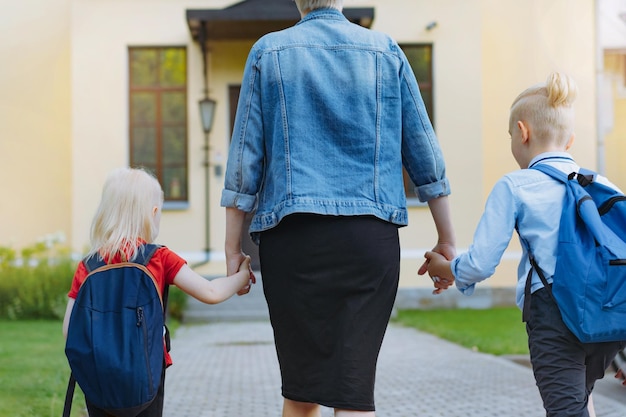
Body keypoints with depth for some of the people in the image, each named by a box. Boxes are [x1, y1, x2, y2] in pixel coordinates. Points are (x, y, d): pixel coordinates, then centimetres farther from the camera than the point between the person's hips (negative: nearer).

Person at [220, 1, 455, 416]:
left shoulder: (268, 52, 7)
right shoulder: (386, 50, 9)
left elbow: (244, 158, 4)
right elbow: (425, 152, 10)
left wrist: (233, 248, 9)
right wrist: (446, 241, 16)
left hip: (292, 235, 0)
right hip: (371, 235, 0)